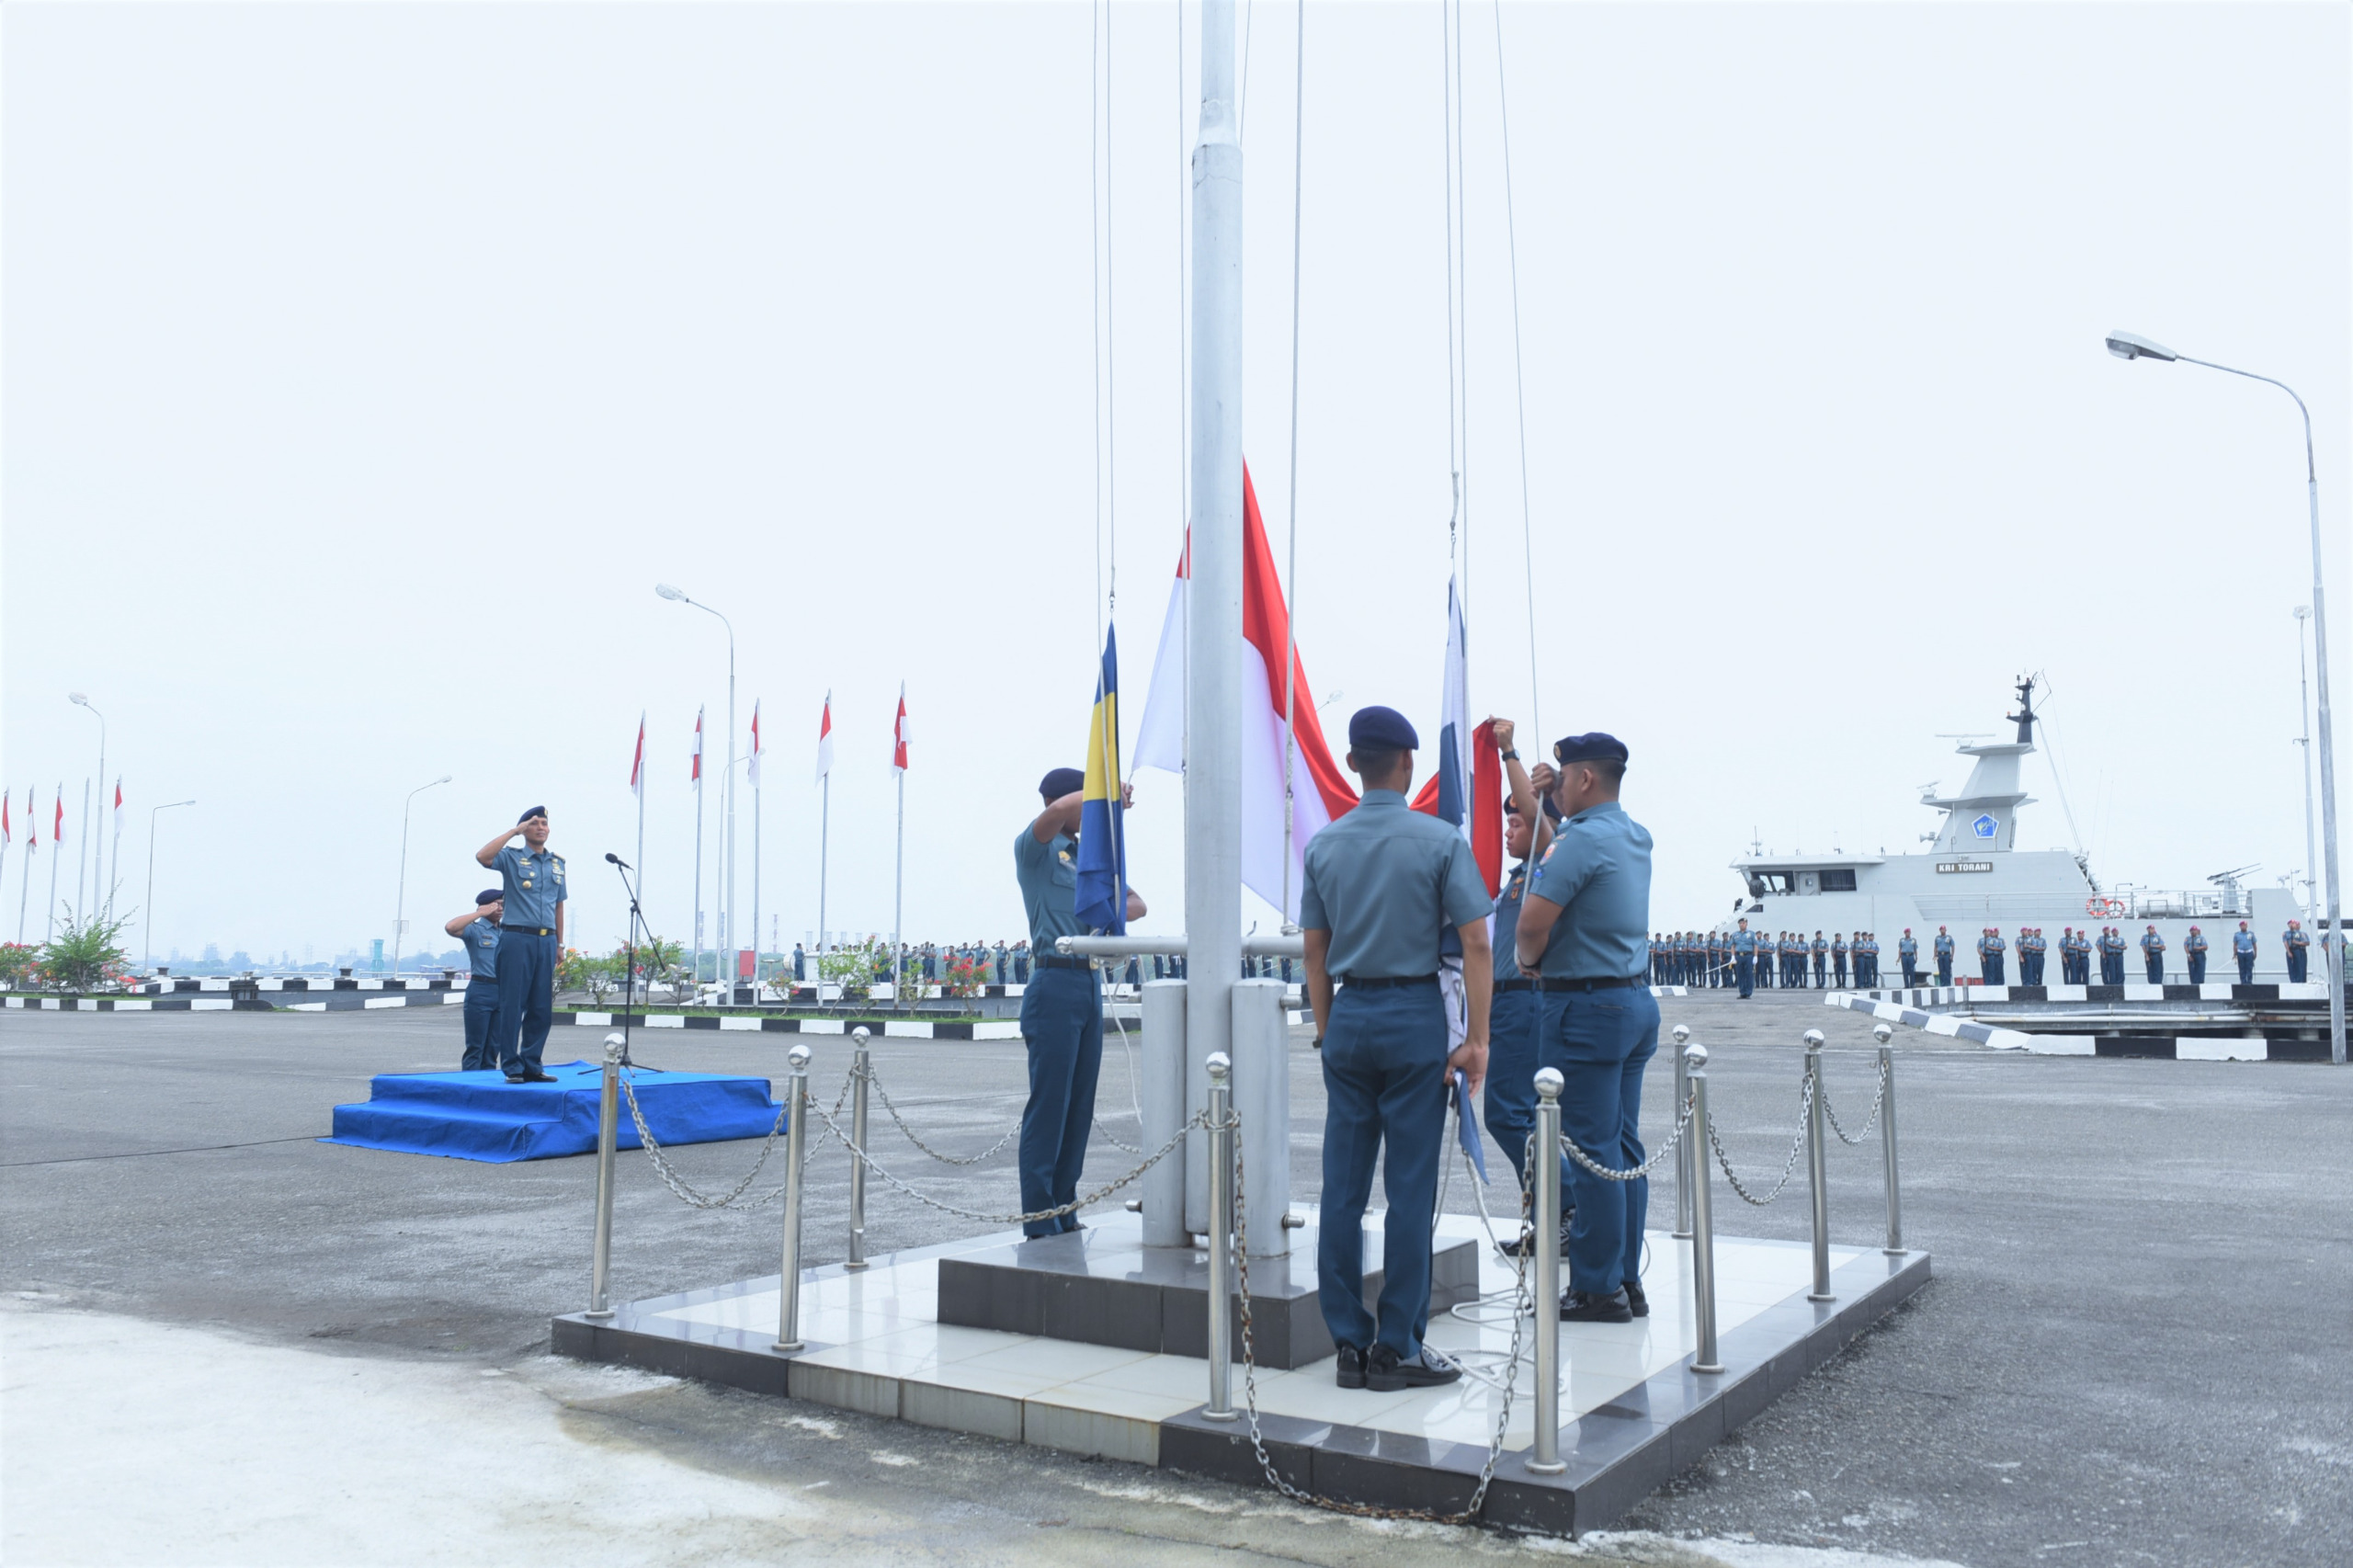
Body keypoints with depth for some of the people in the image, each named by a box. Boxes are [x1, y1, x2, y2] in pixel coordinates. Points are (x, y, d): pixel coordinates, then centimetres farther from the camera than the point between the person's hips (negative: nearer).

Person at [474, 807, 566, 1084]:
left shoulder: (558, 863, 16)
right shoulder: (512, 857, 2)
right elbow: (483, 856, -19)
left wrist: (559, 943, 16)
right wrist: (514, 831, -13)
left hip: (546, 940, 5)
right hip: (517, 937, -5)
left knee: (542, 1008, 5)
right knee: (512, 1004, -4)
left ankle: (532, 1065, 13)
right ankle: (512, 1067, 2)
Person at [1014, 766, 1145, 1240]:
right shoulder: (1034, 850, -2)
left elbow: (1135, 904, 21)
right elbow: (1055, 813, -25)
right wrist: (1110, 795, -13)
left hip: (1091, 983, 7)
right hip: (1055, 983, -7)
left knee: (1080, 1107, 8)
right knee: (1048, 1107, -5)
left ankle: (1064, 1215, 16)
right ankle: (1039, 1224, -1)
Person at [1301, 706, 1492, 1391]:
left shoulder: (1324, 845, 6)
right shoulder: (1439, 841, -5)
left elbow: (1314, 952, 10)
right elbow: (1476, 944, -10)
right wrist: (1477, 1039, -7)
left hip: (1348, 1016, 4)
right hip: (1414, 1014, -4)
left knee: (1342, 1185, 8)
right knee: (1410, 1185, 1)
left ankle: (1349, 1343, 14)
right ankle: (1397, 1348, 5)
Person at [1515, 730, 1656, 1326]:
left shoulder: (1582, 840, -16)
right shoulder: (1636, 837, 13)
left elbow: (1532, 922, -22)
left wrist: (1532, 960, 0)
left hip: (1587, 1004, -9)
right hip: (1635, 998, 9)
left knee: (1593, 1149, -3)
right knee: (1624, 1146, 12)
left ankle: (1598, 1288, 3)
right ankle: (1627, 1280, 19)